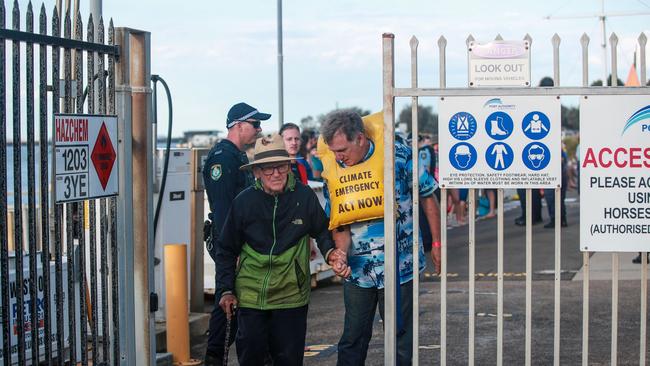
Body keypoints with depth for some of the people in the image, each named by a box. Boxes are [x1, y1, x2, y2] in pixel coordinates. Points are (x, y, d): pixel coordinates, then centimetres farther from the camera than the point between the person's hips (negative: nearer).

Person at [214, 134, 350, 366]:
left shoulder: (304, 197, -6)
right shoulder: (244, 201, -4)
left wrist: (330, 251, -10)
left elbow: (322, 231, 11)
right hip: (250, 295, 0)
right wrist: (225, 290, 1)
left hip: (290, 294, 0)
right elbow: (226, 250, 6)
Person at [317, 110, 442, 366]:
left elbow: (427, 198, 1)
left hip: (399, 266, -3)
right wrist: (340, 254, -17)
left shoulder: (397, 154, -10)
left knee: (400, 338, 5)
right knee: (352, 339, 10)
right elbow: (339, 223, 3)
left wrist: (436, 243, 1)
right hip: (357, 268, 3)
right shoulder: (332, 172, -1)